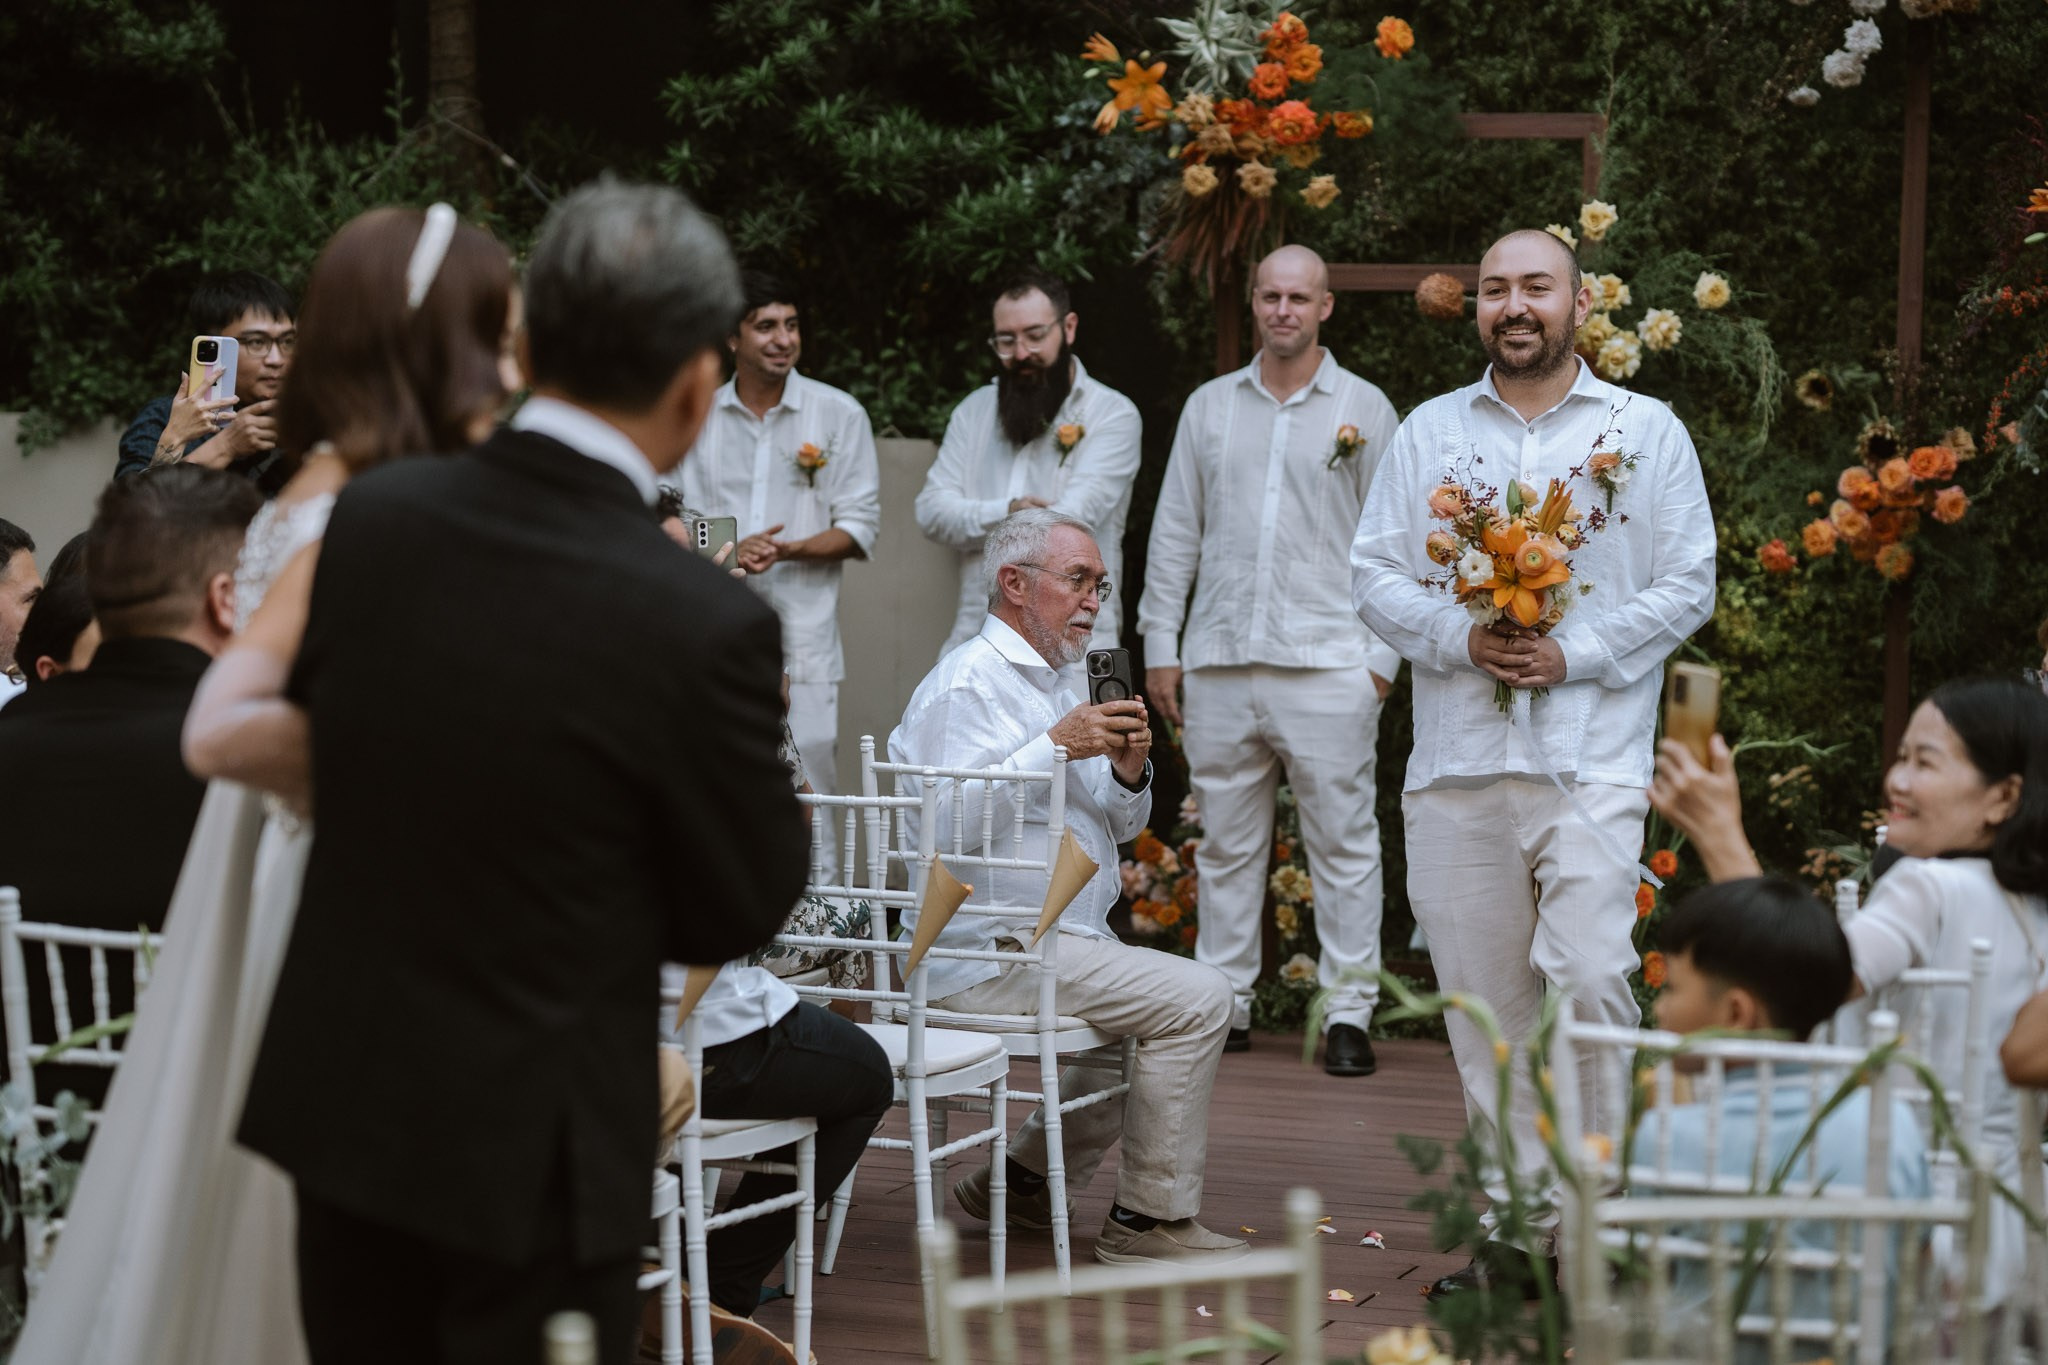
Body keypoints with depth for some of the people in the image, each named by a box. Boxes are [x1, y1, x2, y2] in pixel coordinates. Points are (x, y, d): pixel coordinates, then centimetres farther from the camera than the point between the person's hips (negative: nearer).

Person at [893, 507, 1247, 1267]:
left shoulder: (1064, 679, 20)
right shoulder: (968, 683, -11)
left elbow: (1120, 825, 18)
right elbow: (951, 823, -24)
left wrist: (1129, 770, -3)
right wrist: (1055, 747, -24)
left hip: (1068, 939, 10)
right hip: (989, 948, -10)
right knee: (1195, 1000, -18)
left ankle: (1021, 1182, 20)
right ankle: (1151, 1220, -10)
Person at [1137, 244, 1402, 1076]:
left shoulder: (1365, 409, 6)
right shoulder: (1210, 407, 13)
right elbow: (1175, 532, 15)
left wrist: (1383, 655, -3)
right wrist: (1161, 644, 9)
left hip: (1326, 661, -3)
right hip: (1219, 662, 3)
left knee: (1343, 842, -3)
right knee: (1226, 841, 8)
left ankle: (1348, 1013, 2)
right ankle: (1224, 1002, 15)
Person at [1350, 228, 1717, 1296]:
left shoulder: (1647, 431, 7)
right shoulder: (1429, 432, 13)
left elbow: (1687, 586, 3)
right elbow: (1375, 573, 8)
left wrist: (1572, 654, -10)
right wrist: (1461, 638, -10)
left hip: (1592, 758, -3)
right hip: (1455, 766, 3)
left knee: (1590, 978, -16)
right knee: (1484, 1002, 4)